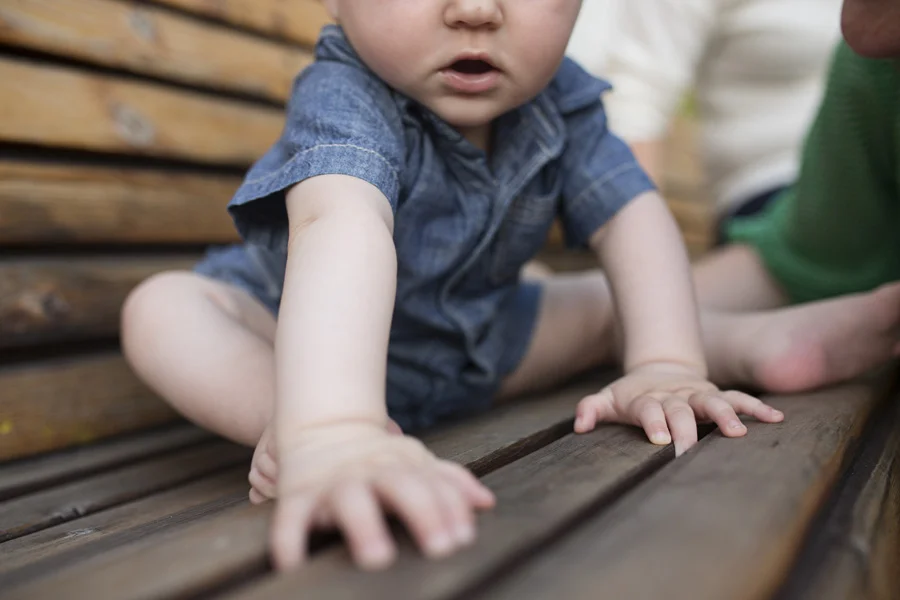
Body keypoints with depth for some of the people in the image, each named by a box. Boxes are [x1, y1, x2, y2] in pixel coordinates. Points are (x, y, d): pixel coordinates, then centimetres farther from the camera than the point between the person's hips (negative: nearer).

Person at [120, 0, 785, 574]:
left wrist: (667, 365, -34)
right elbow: (339, 229, -55)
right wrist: (328, 435, -71)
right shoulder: (344, 97, -36)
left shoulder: (562, 100, -16)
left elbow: (633, 216, -19)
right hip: (293, 337, -4)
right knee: (162, 311, -29)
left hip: (478, 346, 5)